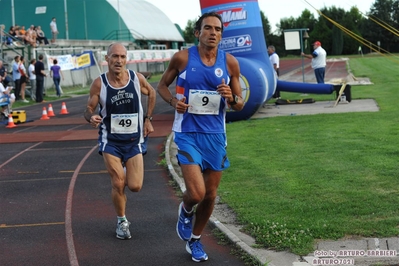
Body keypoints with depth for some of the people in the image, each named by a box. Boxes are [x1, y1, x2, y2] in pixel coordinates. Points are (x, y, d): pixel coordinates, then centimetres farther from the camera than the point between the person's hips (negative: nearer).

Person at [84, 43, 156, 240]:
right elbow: (89, 109, -5)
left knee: (135, 186, -4)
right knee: (118, 185, -7)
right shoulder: (99, 83, -12)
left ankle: (127, 171, 33)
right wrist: (91, 118, -28)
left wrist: (147, 119, 9)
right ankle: (122, 222, 18)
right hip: (110, 141, -1)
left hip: (134, 140, 1)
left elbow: (152, 93, 13)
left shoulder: (137, 78, -7)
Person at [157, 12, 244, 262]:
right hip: (187, 134, -3)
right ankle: (186, 211, 22)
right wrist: (173, 101, -12)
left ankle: (195, 240, 36)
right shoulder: (182, 58, -7)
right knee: (196, 193, -16)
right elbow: (162, 85, 8)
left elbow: (240, 104, 6)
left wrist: (231, 98, -17)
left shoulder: (230, 62, -1)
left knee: (210, 195, 11)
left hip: (216, 135, 3)